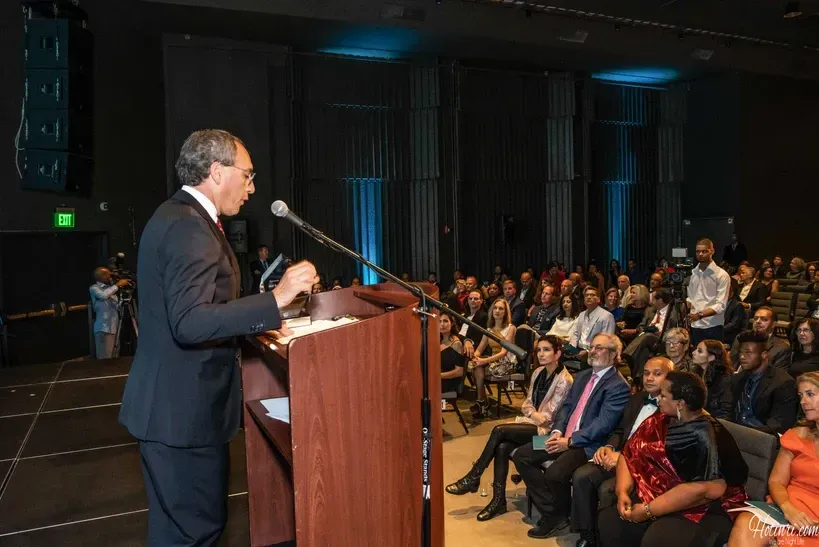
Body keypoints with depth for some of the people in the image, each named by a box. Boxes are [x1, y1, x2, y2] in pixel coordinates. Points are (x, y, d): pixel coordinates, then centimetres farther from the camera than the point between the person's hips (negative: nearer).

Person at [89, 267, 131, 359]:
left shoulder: (110, 288, 21)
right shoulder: (94, 288, 3)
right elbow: (103, 295, -20)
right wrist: (117, 285, -11)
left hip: (115, 328, 7)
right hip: (104, 329, -6)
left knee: (115, 358, 5)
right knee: (105, 359, -11)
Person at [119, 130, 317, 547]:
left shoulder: (179, 216, 13)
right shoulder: (189, 227, -20)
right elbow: (190, 323, -29)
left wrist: (257, 322, 16)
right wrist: (276, 299, -29)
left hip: (176, 401, 10)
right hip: (183, 406, -10)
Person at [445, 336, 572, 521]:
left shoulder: (564, 380, -13)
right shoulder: (538, 373, 10)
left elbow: (548, 417, -13)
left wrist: (533, 414, -4)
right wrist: (534, 414, -7)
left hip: (546, 430, -7)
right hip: (530, 423, 7)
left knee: (499, 430, -24)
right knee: (502, 447, -23)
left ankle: (473, 478, -13)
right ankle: (499, 500, -16)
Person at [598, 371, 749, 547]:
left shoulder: (707, 438, -21)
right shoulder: (659, 422, 4)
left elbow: (700, 490, -28)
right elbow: (629, 454, 5)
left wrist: (648, 511, -24)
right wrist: (623, 492, -12)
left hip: (704, 512, -7)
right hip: (656, 498, 7)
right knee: (609, 519, -12)